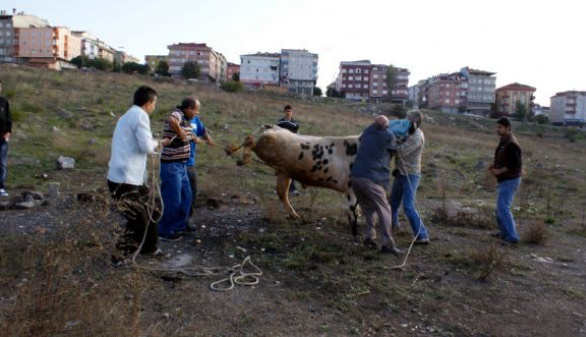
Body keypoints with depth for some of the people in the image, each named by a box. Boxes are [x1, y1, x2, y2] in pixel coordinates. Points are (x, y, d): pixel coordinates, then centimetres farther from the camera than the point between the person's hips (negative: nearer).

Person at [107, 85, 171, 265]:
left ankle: (149, 247, 34)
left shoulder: (128, 116, 19)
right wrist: (156, 143, 1)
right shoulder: (140, 115, -12)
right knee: (138, 221, 1)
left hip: (127, 178, 10)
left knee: (148, 213, 20)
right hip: (124, 181, -10)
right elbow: (147, 146, -19)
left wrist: (158, 143, 26)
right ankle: (119, 256, 14)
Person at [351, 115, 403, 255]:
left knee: (368, 208, 20)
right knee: (384, 210, 1)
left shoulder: (367, 132, 10)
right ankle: (387, 244, 0)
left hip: (355, 176, 7)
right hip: (371, 179, -6)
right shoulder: (388, 136, -5)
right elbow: (393, 148, 15)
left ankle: (368, 237, 15)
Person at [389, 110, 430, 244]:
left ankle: (422, 236, -7)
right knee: (393, 202, 22)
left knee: (408, 206, -13)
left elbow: (401, 151, -26)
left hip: (410, 175, -9)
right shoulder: (409, 133, 9)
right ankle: (393, 223, 45)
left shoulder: (417, 136, -20)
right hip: (400, 173, 9)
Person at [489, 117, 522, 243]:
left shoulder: (511, 144, -21)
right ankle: (504, 232, 30)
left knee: (503, 208, -12)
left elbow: (517, 164, -24)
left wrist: (499, 171, -19)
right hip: (505, 181, 11)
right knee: (500, 207, 18)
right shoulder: (504, 141, 10)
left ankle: (512, 237, -9)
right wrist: (494, 165, 5)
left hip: (510, 181, -11)